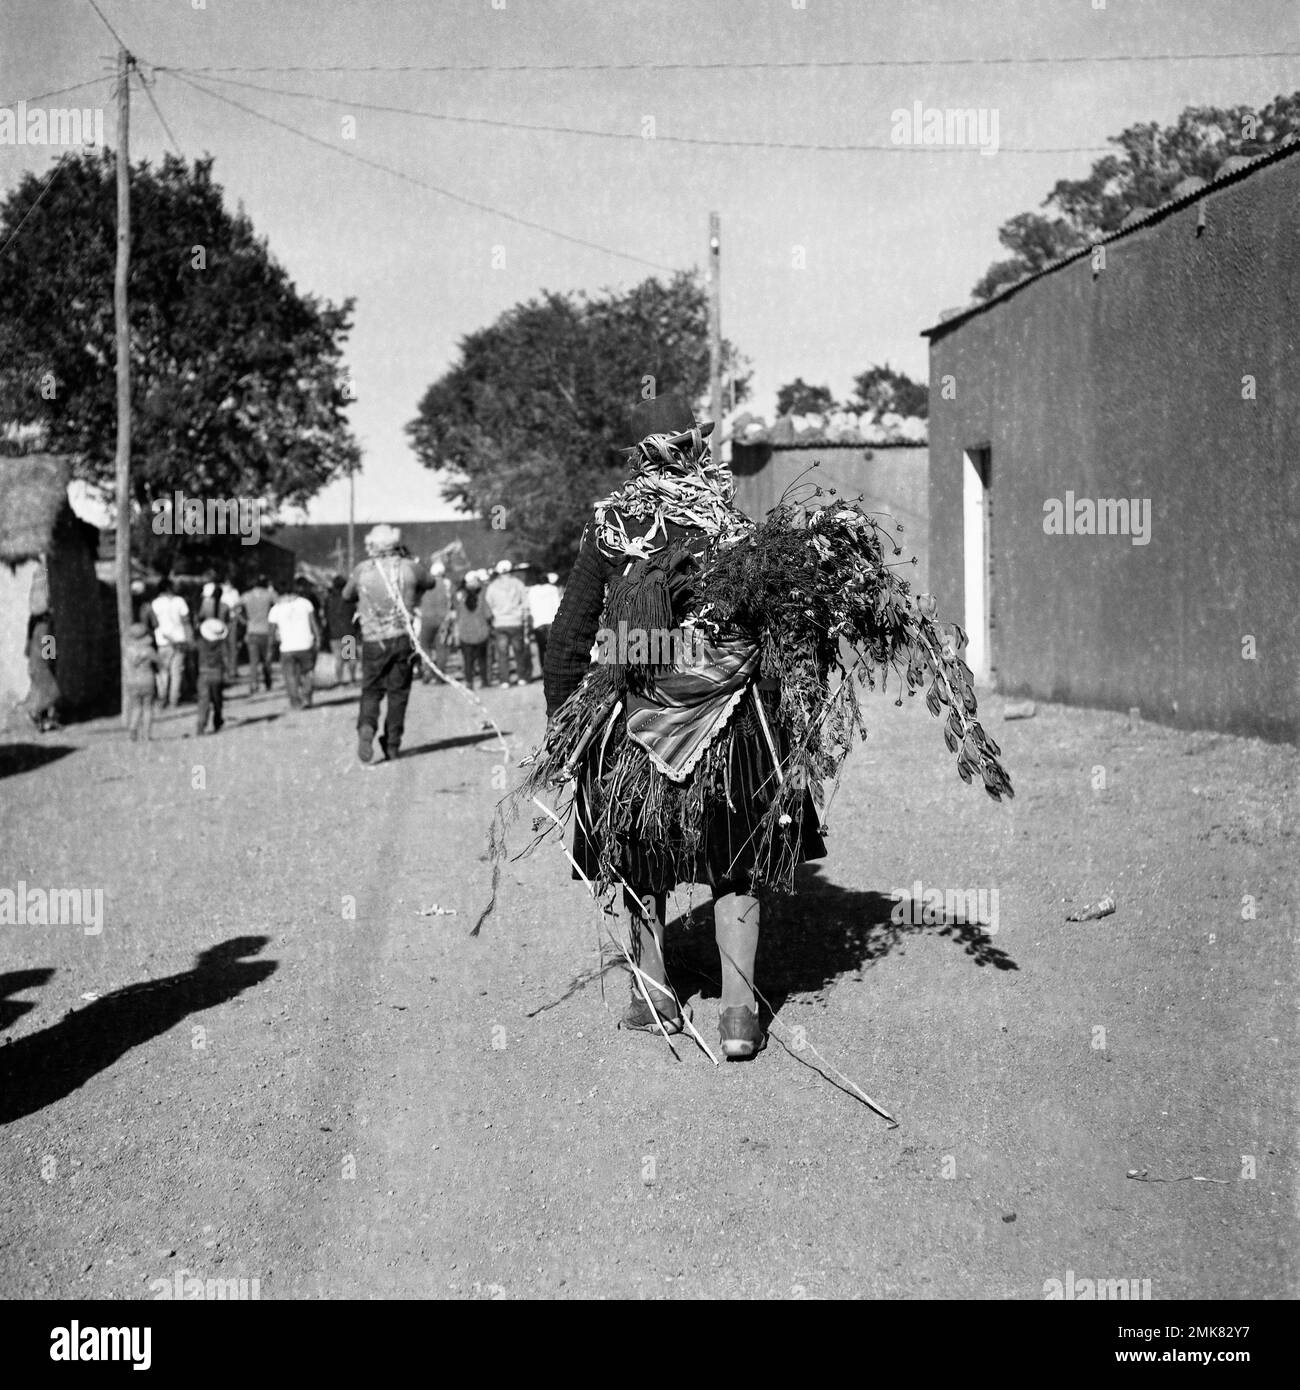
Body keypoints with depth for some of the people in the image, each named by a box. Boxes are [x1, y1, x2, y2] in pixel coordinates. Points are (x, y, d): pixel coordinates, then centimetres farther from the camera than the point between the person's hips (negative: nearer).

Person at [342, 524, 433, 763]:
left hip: (373, 640, 0)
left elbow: (347, 594, 15)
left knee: (371, 690, 10)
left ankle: (366, 727, -17)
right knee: (398, 691, 9)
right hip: (403, 637, 0)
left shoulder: (362, 570, -3)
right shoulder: (408, 567, -2)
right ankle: (392, 743, 10)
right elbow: (430, 581, 20)